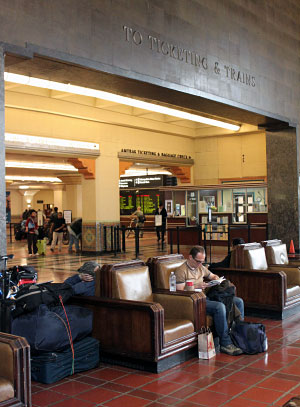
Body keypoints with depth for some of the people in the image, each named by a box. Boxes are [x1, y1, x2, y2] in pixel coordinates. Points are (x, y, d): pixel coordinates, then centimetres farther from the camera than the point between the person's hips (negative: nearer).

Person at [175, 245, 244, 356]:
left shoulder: (201, 268, 18)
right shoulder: (181, 271, -6)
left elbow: (212, 275, 34)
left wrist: (216, 279, 10)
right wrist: (196, 287, -20)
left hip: (205, 297, 9)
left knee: (239, 301, 0)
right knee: (219, 307, -36)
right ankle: (225, 343, -28)